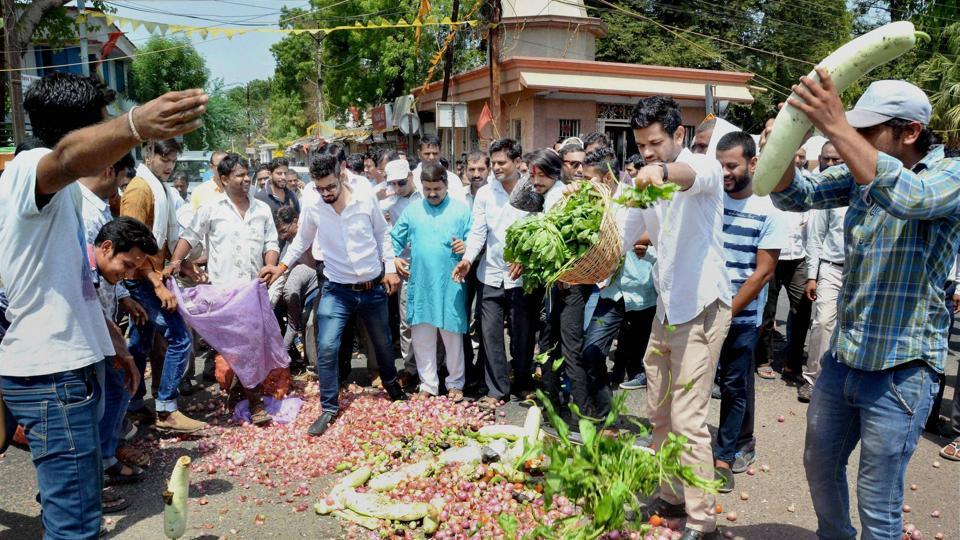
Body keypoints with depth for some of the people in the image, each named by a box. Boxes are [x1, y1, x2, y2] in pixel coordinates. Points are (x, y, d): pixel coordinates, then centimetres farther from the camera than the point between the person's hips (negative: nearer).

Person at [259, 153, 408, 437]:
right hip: (337, 290, 0)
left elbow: (382, 235, 1)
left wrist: (390, 268, -3)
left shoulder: (366, 200, -11)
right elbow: (302, 240, 7)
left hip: (374, 287, 1)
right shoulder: (312, 209, -10)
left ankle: (392, 385, 47)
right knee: (327, 348, -11)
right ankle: (329, 408, 6)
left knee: (382, 342, 18)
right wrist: (281, 266, -2)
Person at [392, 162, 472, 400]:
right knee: (421, 337, 7)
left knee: (452, 334, 5)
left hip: (450, 285, -2)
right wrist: (395, 258, -1)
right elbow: (395, 237, 14)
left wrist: (467, 247, -17)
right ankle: (428, 384, 20)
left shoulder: (461, 209, 2)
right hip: (419, 284, 2)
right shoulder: (412, 210, 9)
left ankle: (455, 383, 21)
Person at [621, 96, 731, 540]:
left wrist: (664, 171, -56)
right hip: (666, 310, 8)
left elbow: (695, 176, -35)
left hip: (702, 308, -8)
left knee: (688, 422, -7)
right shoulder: (645, 183, 13)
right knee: (659, 415, 15)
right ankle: (671, 498, 30)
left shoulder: (703, 167, -9)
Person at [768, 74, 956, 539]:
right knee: (820, 465, 23)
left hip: (900, 366, -6)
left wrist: (836, 126, -38)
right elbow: (795, 195, -3)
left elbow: (906, 197, -34)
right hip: (844, 354, 6)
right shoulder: (860, 172, 4)